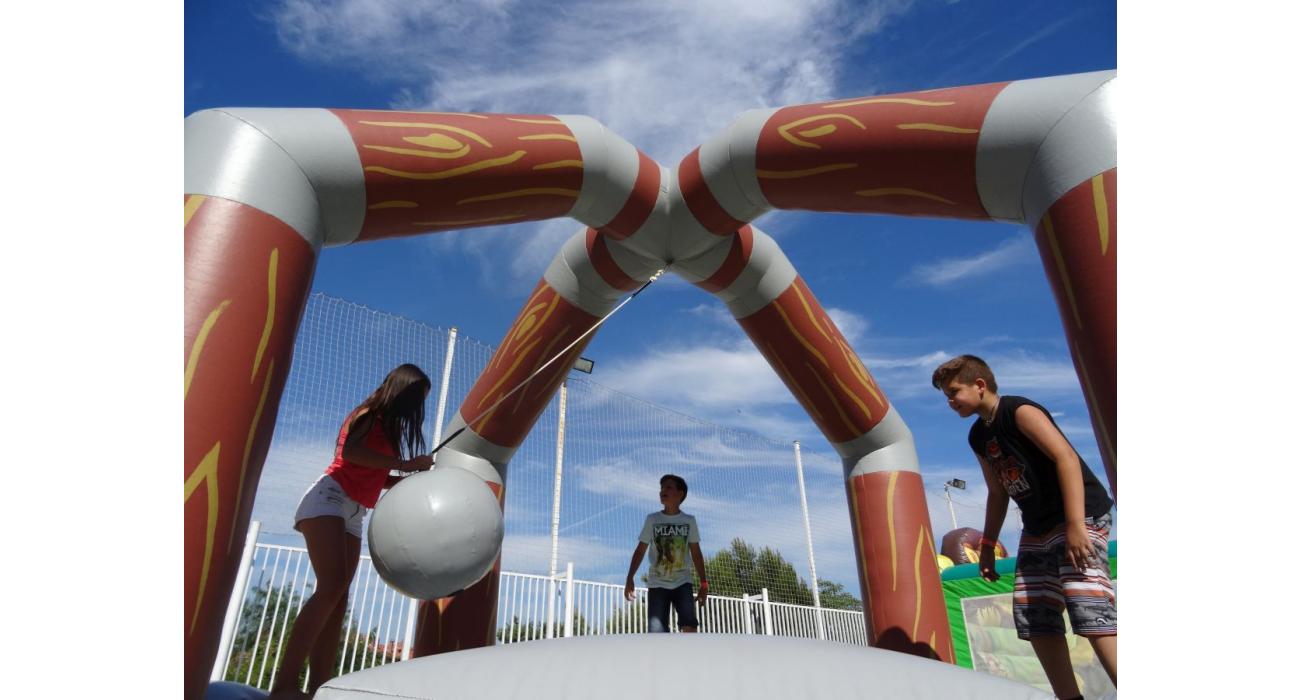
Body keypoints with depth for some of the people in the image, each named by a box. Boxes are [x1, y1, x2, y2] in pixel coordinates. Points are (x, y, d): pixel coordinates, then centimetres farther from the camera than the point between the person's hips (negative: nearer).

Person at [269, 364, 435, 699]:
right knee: (331, 587, -22)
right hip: (329, 499, -9)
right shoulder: (370, 414, -3)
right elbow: (350, 450, -22)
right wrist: (405, 463, -19)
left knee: (338, 598, -1)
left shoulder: (388, 426, 21)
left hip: (353, 514, 9)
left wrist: (418, 475, 11)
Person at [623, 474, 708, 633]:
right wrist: (629, 578, -8)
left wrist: (704, 583, 2)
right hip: (658, 584, 0)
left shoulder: (689, 520, 3)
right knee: (657, 632, -10)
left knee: (689, 624, -20)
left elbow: (696, 554, 7)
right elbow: (640, 551, 2)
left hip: (682, 583, 0)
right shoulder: (652, 519, 1)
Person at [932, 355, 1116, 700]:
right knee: (1032, 617, 5)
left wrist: (1075, 524, -29)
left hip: (1081, 516, -9)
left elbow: (1067, 457, -22)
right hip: (1038, 528, 9)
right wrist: (987, 546, 15)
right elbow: (998, 493, 17)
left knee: (1088, 610, -20)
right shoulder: (979, 436, 11)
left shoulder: (1019, 411, -13)